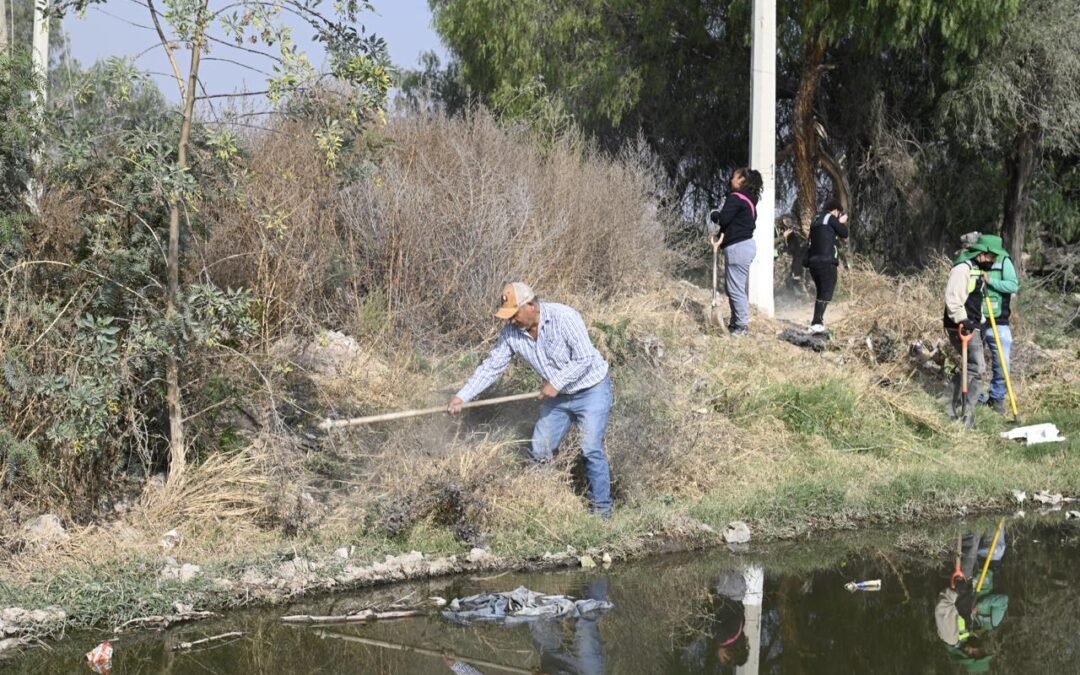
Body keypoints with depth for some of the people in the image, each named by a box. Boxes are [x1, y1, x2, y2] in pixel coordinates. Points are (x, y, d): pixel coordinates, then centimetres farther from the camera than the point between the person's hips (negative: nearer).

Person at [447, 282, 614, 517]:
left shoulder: (564, 318, -27)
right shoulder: (512, 332, -10)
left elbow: (585, 358, -25)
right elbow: (491, 366, -6)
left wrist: (556, 384, -22)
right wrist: (462, 396, -14)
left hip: (591, 389, -7)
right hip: (558, 395, 7)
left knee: (592, 449, -12)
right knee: (540, 449, 7)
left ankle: (602, 508, -1)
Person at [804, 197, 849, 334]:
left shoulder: (816, 220, 18)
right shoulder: (831, 218, -5)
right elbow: (844, 234, 0)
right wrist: (842, 222, 17)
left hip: (813, 261, 8)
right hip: (827, 262, -8)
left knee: (821, 292, 19)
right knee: (826, 293, -7)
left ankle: (817, 320, 19)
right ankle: (816, 323, -18)